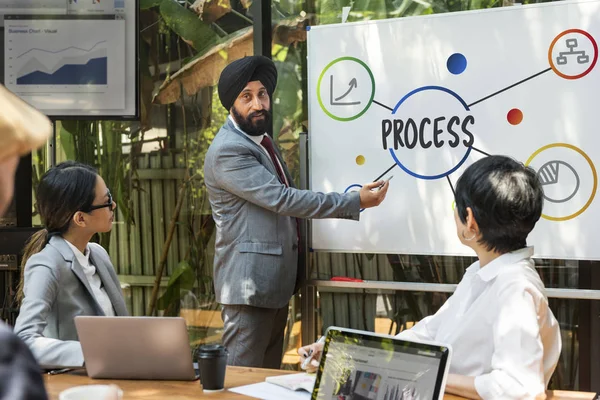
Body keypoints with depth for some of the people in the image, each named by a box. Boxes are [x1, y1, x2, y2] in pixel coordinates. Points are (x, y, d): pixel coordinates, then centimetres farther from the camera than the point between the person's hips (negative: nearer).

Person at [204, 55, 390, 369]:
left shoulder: (262, 141, 14)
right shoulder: (227, 151, -17)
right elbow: (281, 199, -23)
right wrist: (356, 202, -22)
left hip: (276, 282, 10)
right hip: (249, 284, -10)